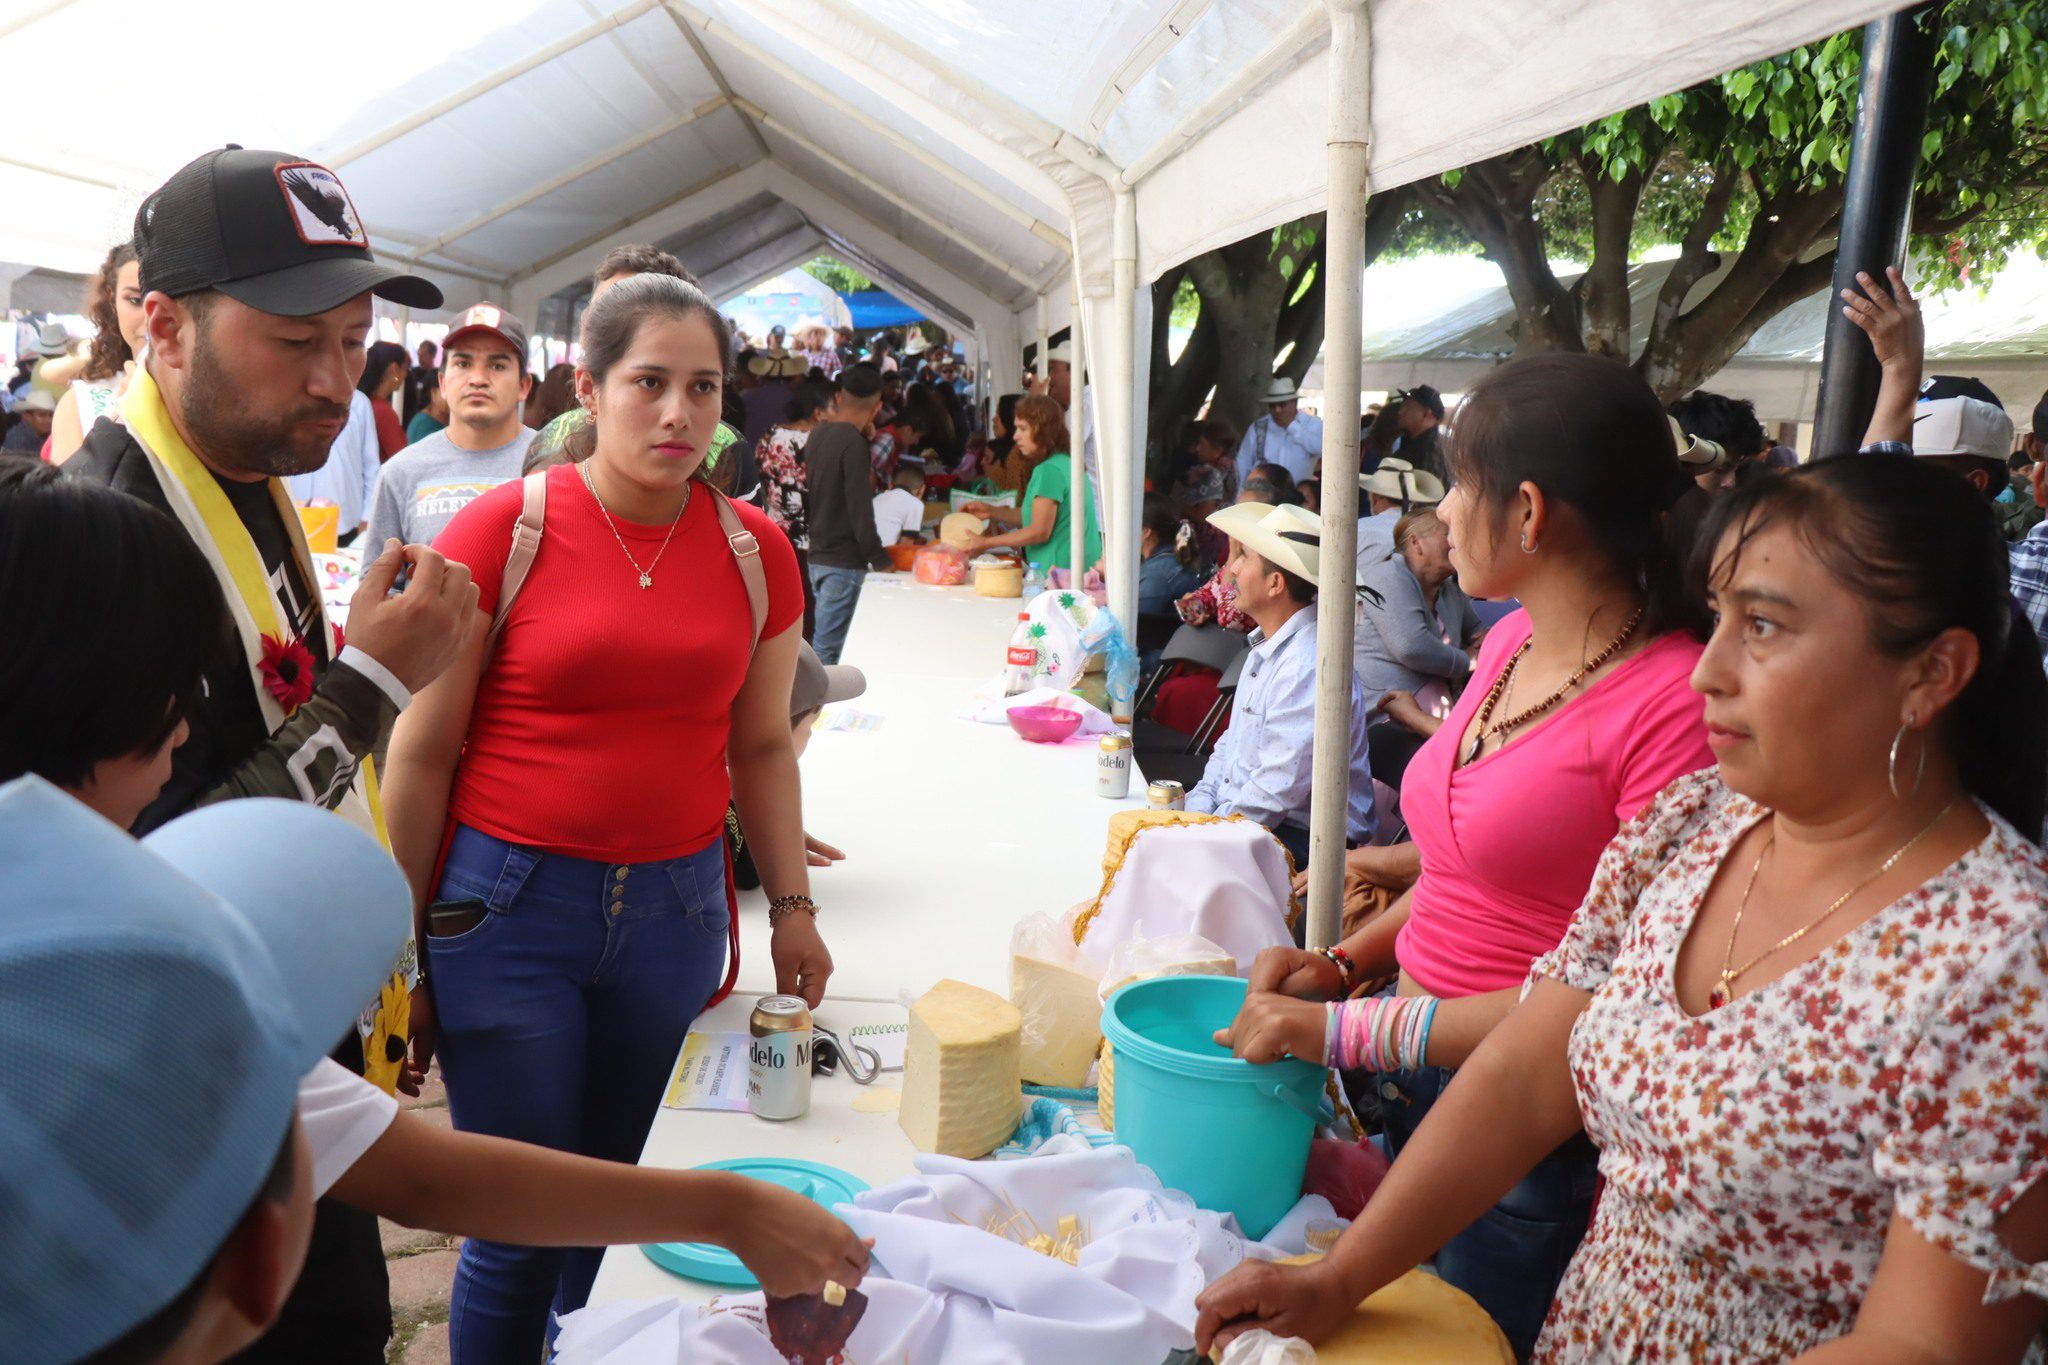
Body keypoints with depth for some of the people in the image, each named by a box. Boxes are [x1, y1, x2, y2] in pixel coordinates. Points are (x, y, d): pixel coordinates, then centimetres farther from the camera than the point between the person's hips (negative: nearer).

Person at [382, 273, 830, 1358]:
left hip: (674, 909, 3)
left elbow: (761, 746, 12)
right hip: (508, 907, -3)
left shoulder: (755, 551, 3)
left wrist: (791, 905, 9)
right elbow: (422, 756, -5)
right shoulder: (501, 530, -8)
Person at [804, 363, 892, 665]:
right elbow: (860, 510, -18)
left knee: (827, 643, 15)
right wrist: (881, 560, -12)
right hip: (843, 561, -9)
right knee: (828, 648, -5)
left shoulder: (817, 434, 9)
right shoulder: (853, 442, -16)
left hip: (816, 556, 9)